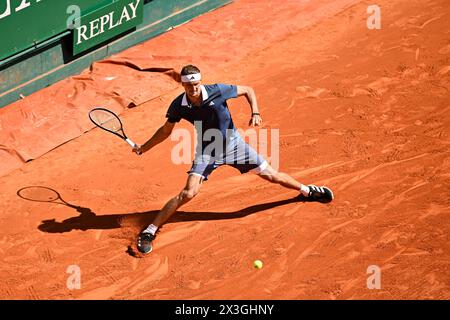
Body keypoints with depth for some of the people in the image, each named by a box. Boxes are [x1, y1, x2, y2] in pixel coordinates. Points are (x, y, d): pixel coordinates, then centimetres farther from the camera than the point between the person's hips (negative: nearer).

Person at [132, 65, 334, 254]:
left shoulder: (217, 91, -23)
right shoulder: (178, 106, -18)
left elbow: (247, 90, -6)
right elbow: (166, 130, 1)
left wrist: (255, 113, -20)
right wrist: (143, 148, -1)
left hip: (233, 144, 1)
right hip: (207, 151, -1)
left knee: (273, 176, 7)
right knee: (189, 192, -20)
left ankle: (306, 191, 37)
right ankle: (149, 232, -14)